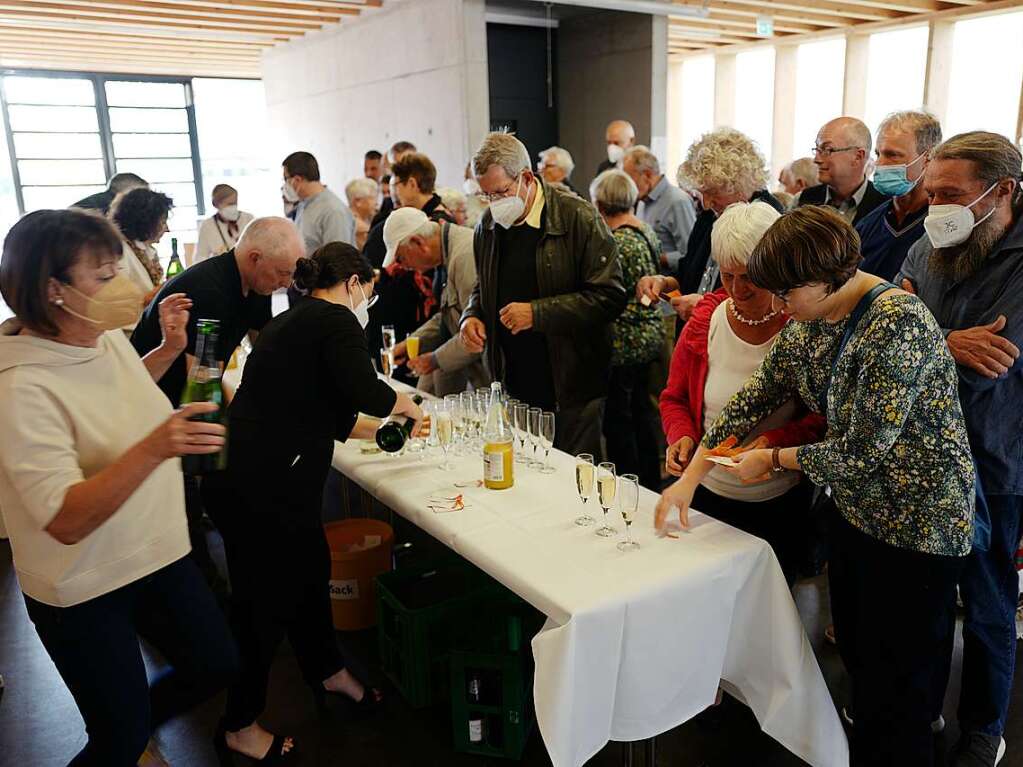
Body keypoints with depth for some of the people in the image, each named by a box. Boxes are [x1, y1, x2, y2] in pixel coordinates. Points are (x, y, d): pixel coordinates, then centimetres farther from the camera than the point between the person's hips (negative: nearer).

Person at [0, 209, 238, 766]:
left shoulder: (109, 339, -4)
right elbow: (66, 521, -31)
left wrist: (169, 349, 4)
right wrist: (154, 448, -43)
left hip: (157, 553, 7)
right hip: (83, 592, -7)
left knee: (216, 665, 19)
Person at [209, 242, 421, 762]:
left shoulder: (292, 321, 18)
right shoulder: (335, 320, -10)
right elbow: (365, 393, -25)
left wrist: (382, 428, 28)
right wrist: (405, 403, -4)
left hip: (255, 479, 10)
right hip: (263, 490, -9)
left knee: (308, 573, 23)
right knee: (266, 600, 7)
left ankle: (329, 672, 45)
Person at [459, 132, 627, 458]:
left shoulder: (578, 217, -10)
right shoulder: (488, 226, 9)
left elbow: (610, 297, -14)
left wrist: (537, 313, -19)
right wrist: (472, 316, 1)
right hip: (512, 389, 5)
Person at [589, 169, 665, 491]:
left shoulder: (616, 241, -19)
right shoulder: (647, 232, 8)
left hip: (623, 341, -9)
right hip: (650, 334, 10)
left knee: (617, 419, 1)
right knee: (640, 410, 19)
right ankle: (650, 482, 30)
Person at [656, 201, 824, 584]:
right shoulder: (704, 322, -5)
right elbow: (674, 399, 5)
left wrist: (779, 440, -25)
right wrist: (681, 436, -14)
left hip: (781, 505, -2)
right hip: (708, 494, 2)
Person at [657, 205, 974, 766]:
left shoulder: (898, 325, -27)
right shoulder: (810, 321, -1)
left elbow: (860, 452, -27)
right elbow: (754, 398, 4)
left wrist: (772, 458, -11)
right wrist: (691, 475, -1)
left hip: (918, 524, -8)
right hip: (857, 509, 8)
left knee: (894, 694, 7)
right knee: (855, 657, 22)